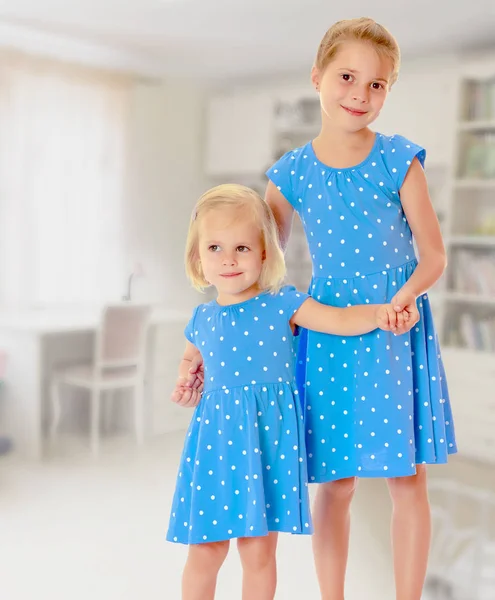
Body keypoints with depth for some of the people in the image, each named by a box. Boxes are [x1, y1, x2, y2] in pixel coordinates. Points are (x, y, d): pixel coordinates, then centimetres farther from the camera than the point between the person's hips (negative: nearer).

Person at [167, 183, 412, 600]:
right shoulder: (202, 318, 7)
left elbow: (341, 320, -7)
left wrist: (379, 314, -24)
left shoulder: (283, 305, -4)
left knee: (259, 553, 8)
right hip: (216, 439, 3)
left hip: (269, 437, -2)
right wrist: (185, 383, 8)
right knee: (204, 552, 9)